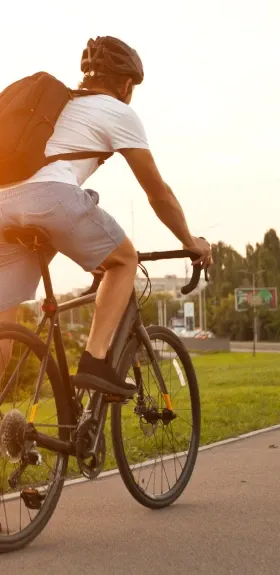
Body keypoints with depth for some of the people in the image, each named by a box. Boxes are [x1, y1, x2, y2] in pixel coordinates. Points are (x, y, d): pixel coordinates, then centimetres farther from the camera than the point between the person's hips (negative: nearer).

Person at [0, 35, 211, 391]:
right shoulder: (119, 112, 14)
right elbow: (157, 191, 16)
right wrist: (191, 242, 29)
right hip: (52, 196, -6)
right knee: (124, 260, 19)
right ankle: (95, 358, 4)